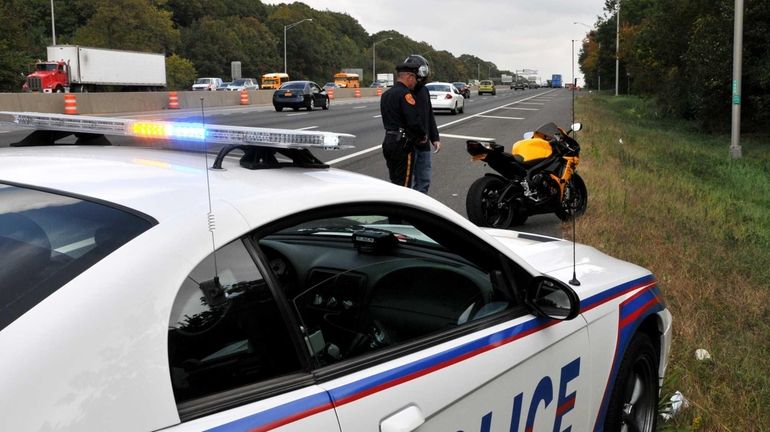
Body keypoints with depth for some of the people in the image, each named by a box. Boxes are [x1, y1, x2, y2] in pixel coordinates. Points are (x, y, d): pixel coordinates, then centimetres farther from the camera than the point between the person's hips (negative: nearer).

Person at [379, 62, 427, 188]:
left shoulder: (386, 94, 15)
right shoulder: (405, 94, -14)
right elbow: (414, 121, -21)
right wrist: (423, 136, -3)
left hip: (388, 141, 9)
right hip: (403, 143, -9)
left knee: (394, 181, 16)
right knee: (403, 184, -4)